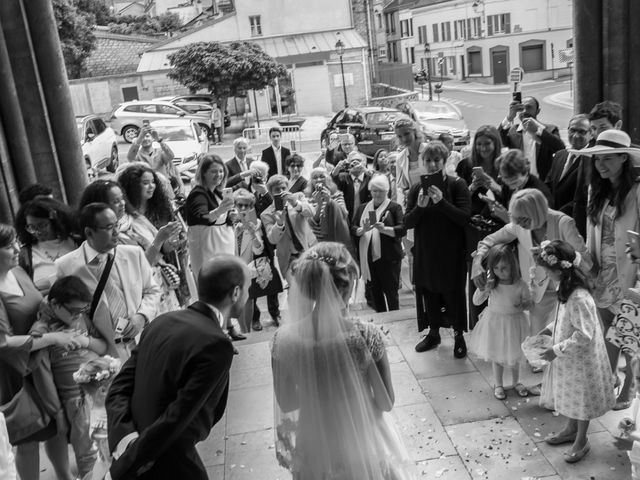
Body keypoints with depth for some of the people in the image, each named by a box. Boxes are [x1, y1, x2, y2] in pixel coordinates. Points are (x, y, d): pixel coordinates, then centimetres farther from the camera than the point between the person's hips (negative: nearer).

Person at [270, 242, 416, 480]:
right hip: (361, 445, -1)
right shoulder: (366, 335, -26)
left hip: (313, 450, 2)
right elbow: (386, 402, -13)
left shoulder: (283, 338, -20)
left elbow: (285, 403, -7)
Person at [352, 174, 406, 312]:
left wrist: (384, 229, -25)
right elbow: (353, 229, 7)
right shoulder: (363, 208, 14)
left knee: (390, 292, -2)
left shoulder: (394, 207, 1)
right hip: (368, 257, 4)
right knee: (375, 292, 11)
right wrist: (363, 230, -14)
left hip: (389, 257, -4)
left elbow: (402, 229, -9)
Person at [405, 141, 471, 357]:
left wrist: (441, 201, -27)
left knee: (453, 293, 5)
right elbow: (407, 222, -2)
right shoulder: (417, 188, 3)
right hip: (425, 252, 3)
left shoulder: (457, 185, -6)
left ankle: (459, 336, 22)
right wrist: (419, 206, -20)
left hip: (452, 251, -3)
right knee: (428, 292, 11)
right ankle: (433, 333, 30)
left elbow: (465, 217, -16)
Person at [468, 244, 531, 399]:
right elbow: (476, 301, -13)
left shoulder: (520, 285, -19)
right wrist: (483, 289, -31)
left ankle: (516, 382, 41)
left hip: (513, 323, -1)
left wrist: (523, 305, -27)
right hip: (494, 322, 1)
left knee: (514, 355, 17)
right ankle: (498, 384, 35)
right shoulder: (490, 282, -16)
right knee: (496, 355, 15)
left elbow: (529, 303, -3)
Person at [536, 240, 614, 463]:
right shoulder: (566, 288, -4)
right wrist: (550, 328, 5)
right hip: (569, 358, 9)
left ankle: (581, 441, 31)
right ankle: (571, 430, 45)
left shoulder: (579, 298, -33)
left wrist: (556, 350, -24)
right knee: (570, 395, 25)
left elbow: (583, 336, -30)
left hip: (581, 359, -9)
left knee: (581, 398, 12)